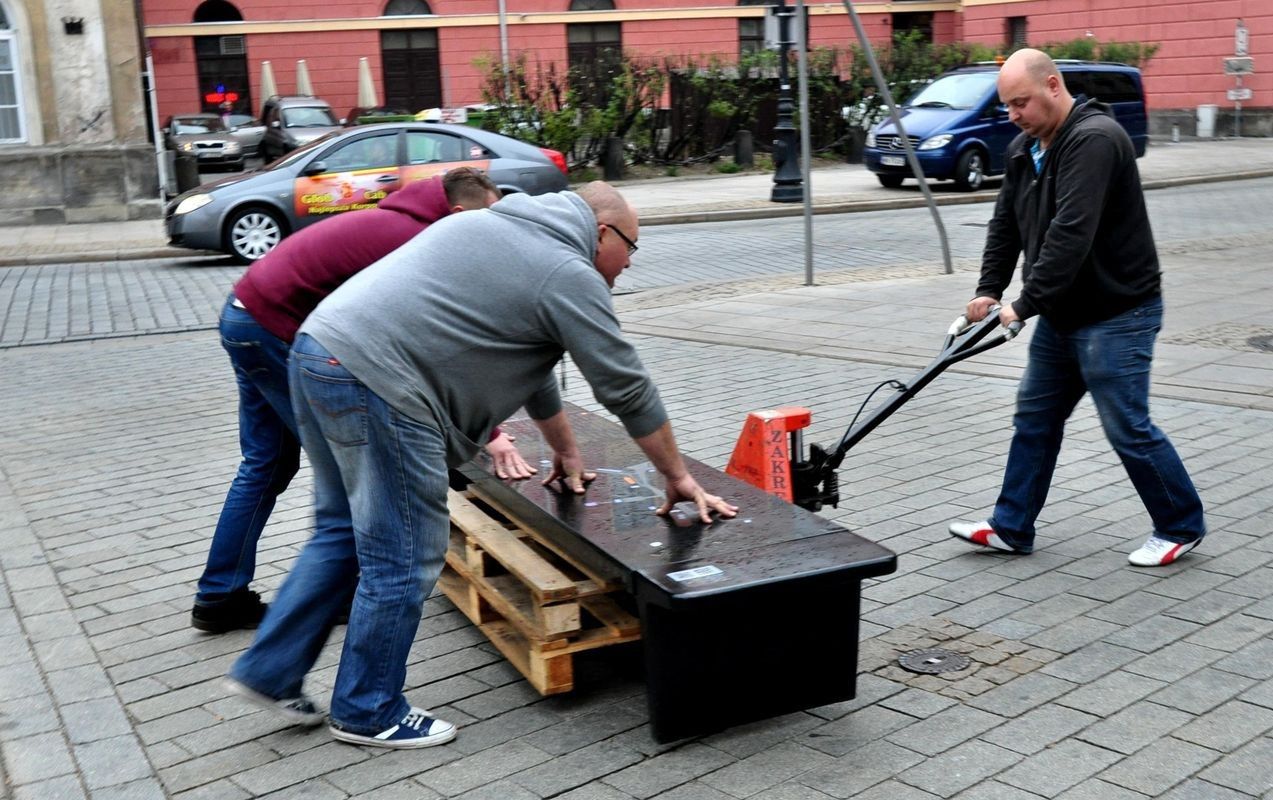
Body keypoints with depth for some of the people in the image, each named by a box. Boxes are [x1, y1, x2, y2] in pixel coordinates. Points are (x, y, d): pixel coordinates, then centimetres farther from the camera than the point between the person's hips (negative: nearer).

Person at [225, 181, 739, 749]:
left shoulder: (499, 225, 26)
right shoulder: (571, 277, -2)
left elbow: (530, 361, 32)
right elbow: (627, 391, 1)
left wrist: (566, 453, 38)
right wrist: (678, 479, 13)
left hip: (318, 352, 10)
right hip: (374, 383, -10)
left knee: (341, 532, 22)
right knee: (404, 561, 3)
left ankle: (269, 671, 28)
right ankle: (369, 713, 19)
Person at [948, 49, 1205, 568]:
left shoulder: (1094, 139, -22)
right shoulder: (1025, 149, 8)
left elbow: (1070, 236, -31)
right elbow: (1005, 225, 11)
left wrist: (1024, 306, -30)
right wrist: (989, 290, -2)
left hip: (1116, 313, -9)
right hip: (1062, 313, 10)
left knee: (1128, 428, -2)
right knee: (1034, 417, 12)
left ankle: (1182, 526, 18)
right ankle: (1011, 529, 20)